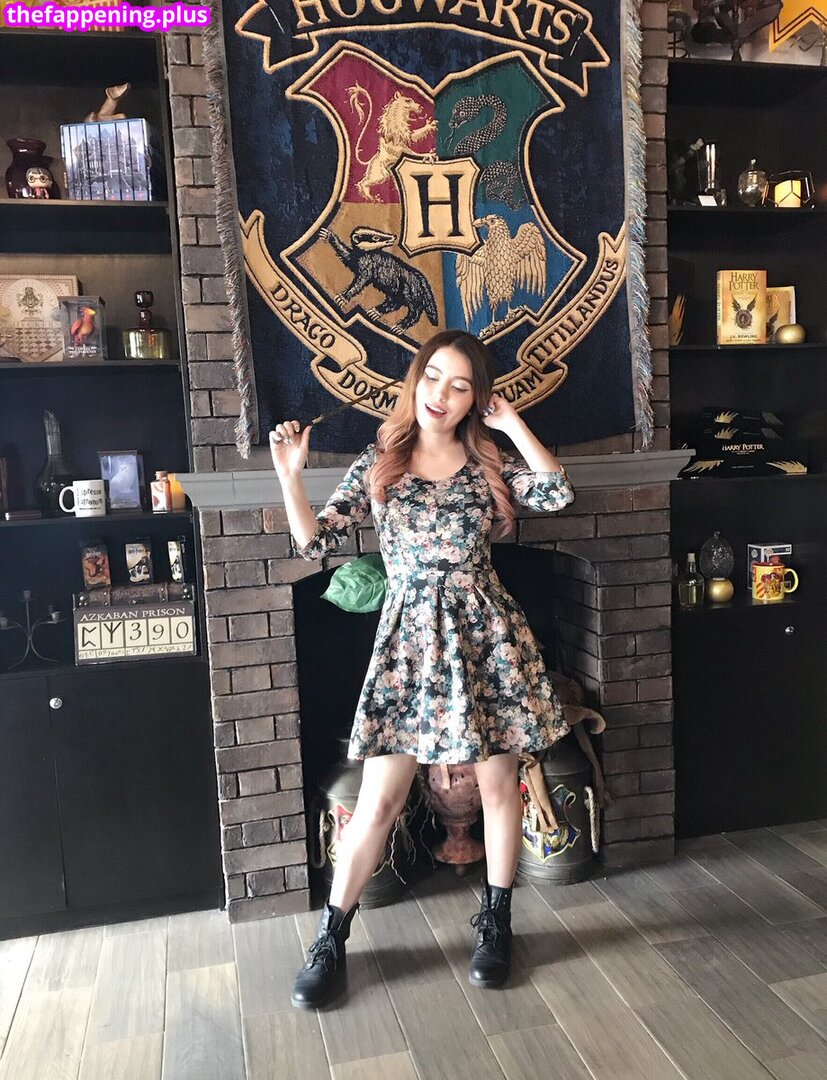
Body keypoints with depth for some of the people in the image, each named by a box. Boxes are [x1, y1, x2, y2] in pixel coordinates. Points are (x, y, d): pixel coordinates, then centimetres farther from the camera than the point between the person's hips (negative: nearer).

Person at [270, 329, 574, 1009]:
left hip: (487, 635, 1)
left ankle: (496, 923, 31)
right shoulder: (378, 465, 3)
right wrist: (290, 476, -14)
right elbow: (317, 544, -2)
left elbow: (558, 494, -11)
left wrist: (512, 423, -8)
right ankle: (333, 938, 21)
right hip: (410, 639, -1)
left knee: (499, 785, 10)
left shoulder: (488, 463, 5)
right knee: (380, 800, 2)